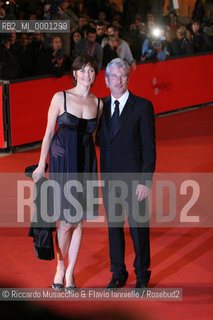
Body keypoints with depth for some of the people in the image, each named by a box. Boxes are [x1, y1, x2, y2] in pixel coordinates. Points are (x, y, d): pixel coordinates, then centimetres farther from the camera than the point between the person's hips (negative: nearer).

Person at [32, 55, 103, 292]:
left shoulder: (98, 103, 7)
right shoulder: (60, 98, -4)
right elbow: (49, 133, -1)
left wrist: (93, 167, 14)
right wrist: (41, 165, -2)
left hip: (86, 164, 4)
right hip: (63, 161, -3)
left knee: (79, 221, 7)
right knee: (67, 220, -5)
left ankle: (70, 273, 20)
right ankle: (60, 267, 19)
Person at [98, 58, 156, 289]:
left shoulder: (142, 106, -6)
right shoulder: (101, 106, 8)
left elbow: (149, 147, -8)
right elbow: (100, 140, 12)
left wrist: (145, 181, -14)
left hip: (133, 177, -4)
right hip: (109, 177, 4)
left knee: (138, 227, 4)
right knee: (113, 226, 12)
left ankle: (142, 276, 19)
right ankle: (118, 274, 26)